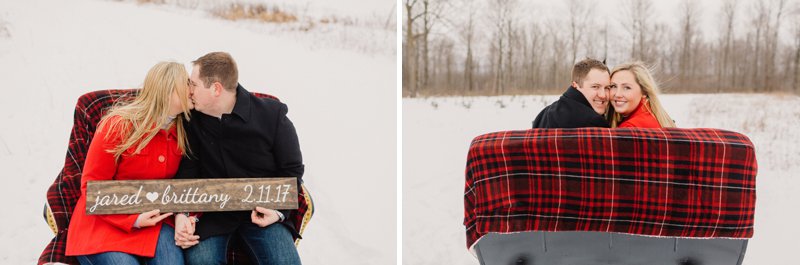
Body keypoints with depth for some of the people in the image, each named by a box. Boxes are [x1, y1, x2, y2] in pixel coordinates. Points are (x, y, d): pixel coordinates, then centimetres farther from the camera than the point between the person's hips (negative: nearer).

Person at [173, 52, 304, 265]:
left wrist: (279, 210, -14)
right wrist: (181, 214, -18)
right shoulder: (192, 120, -3)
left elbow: (291, 170, 1)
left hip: (261, 210, -1)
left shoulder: (272, 115, -8)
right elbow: (187, 172, -1)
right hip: (212, 209, 1)